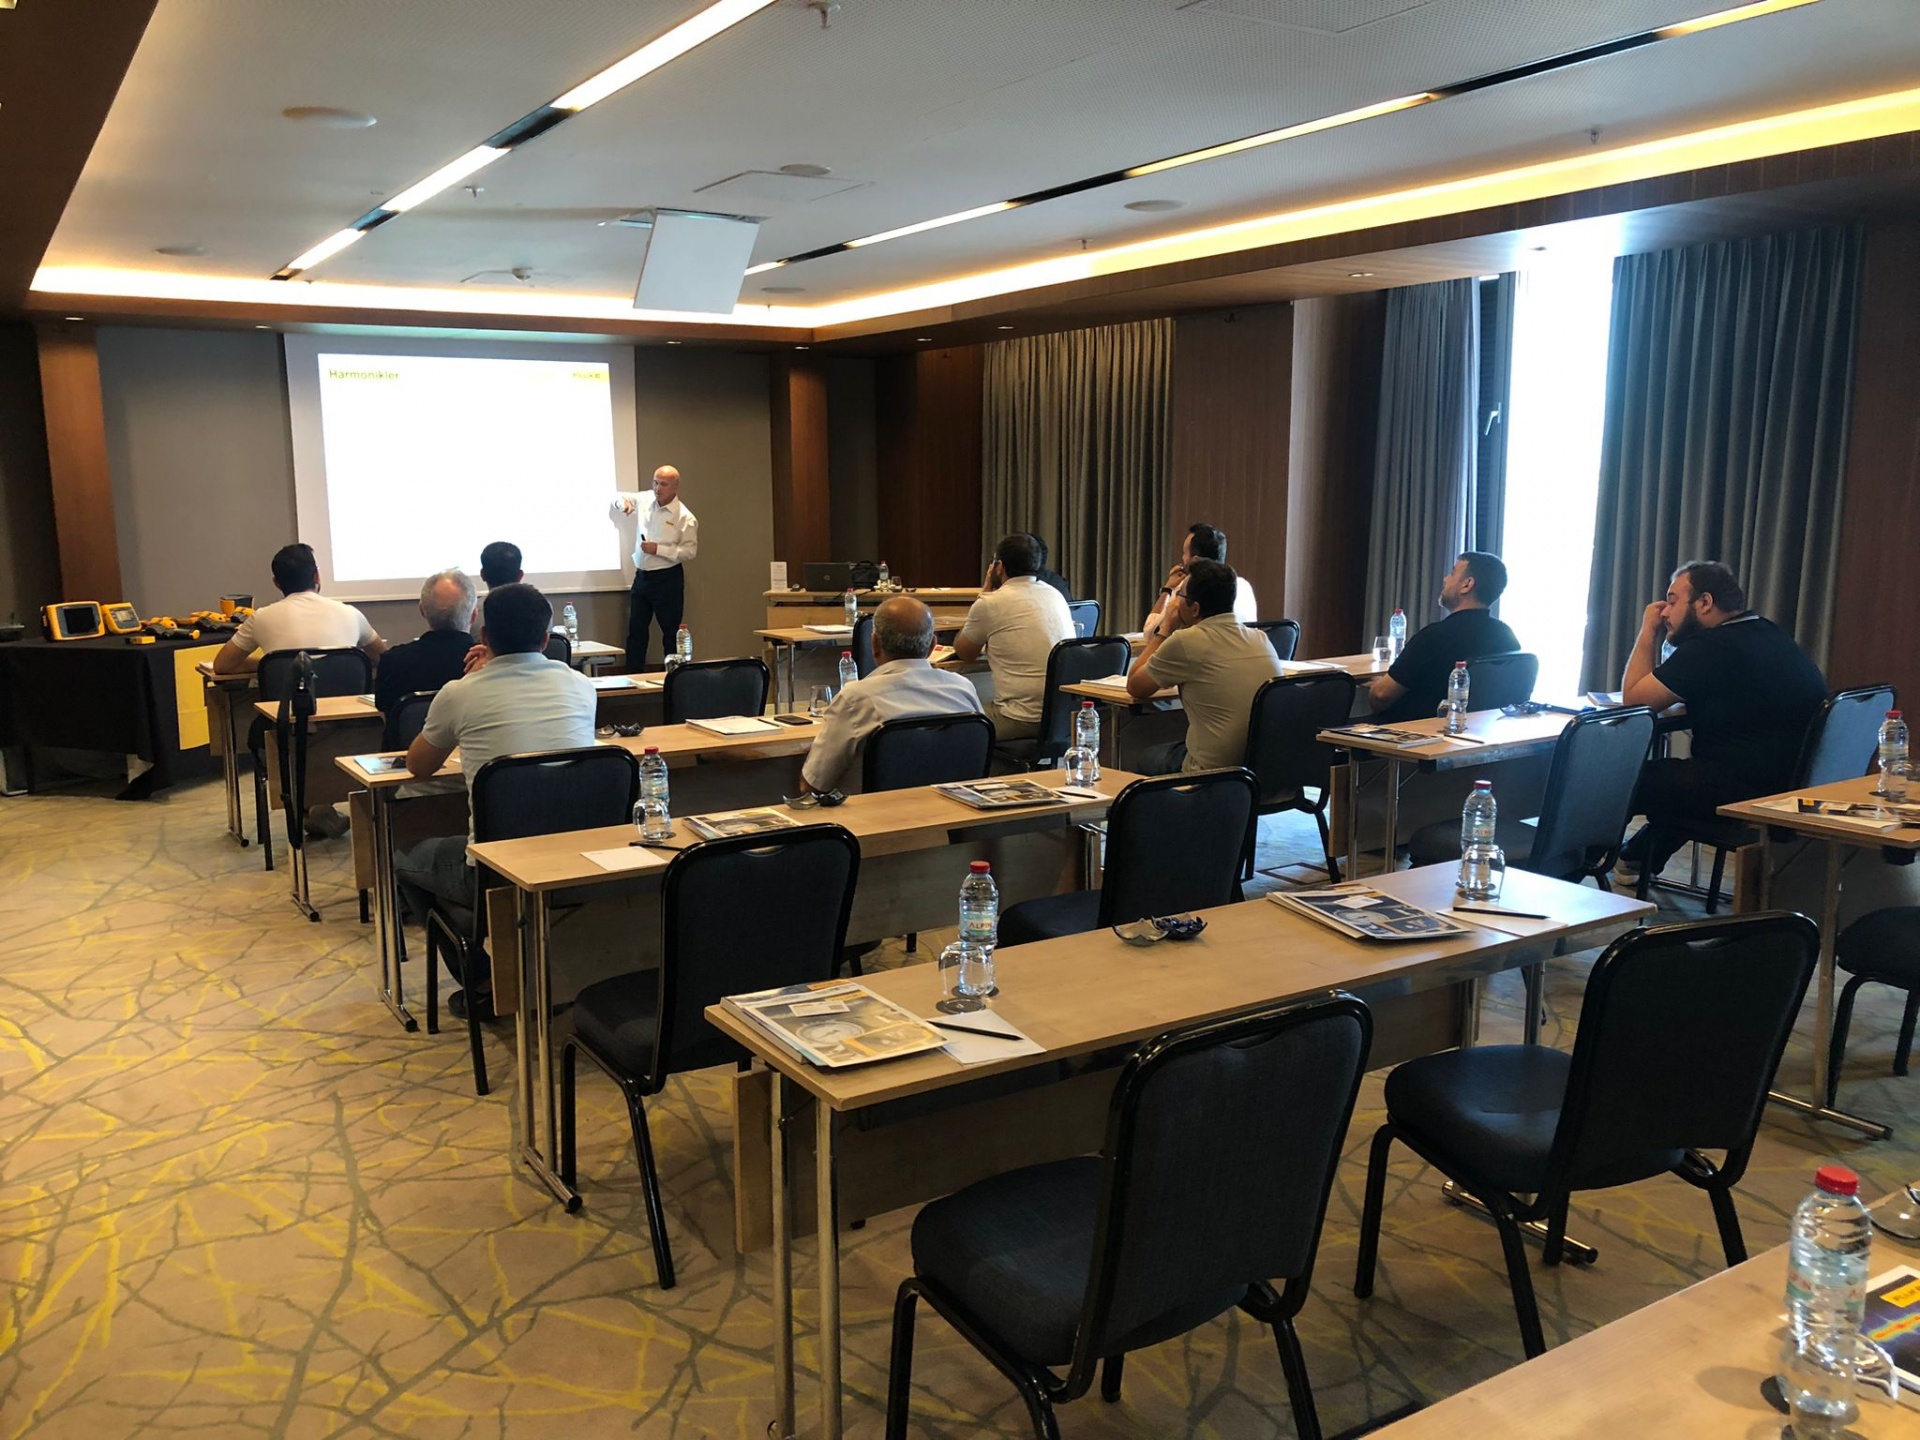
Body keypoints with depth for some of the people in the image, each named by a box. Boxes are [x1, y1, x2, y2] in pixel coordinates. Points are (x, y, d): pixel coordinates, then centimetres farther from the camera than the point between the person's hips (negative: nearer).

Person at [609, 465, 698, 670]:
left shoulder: (685, 517, -13)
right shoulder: (645, 500, 2)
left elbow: (690, 551, -15)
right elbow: (618, 498, 14)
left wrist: (659, 549, -21)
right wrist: (622, 503, -10)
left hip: (667, 579, -6)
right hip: (641, 576, 6)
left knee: (671, 633, 1)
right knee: (636, 630, 11)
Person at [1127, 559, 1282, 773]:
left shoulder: (1186, 642, -14)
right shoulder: (1262, 640, 5)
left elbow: (1134, 687, 2)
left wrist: (1166, 629, 9)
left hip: (1215, 770, -6)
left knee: (1149, 758, 24)